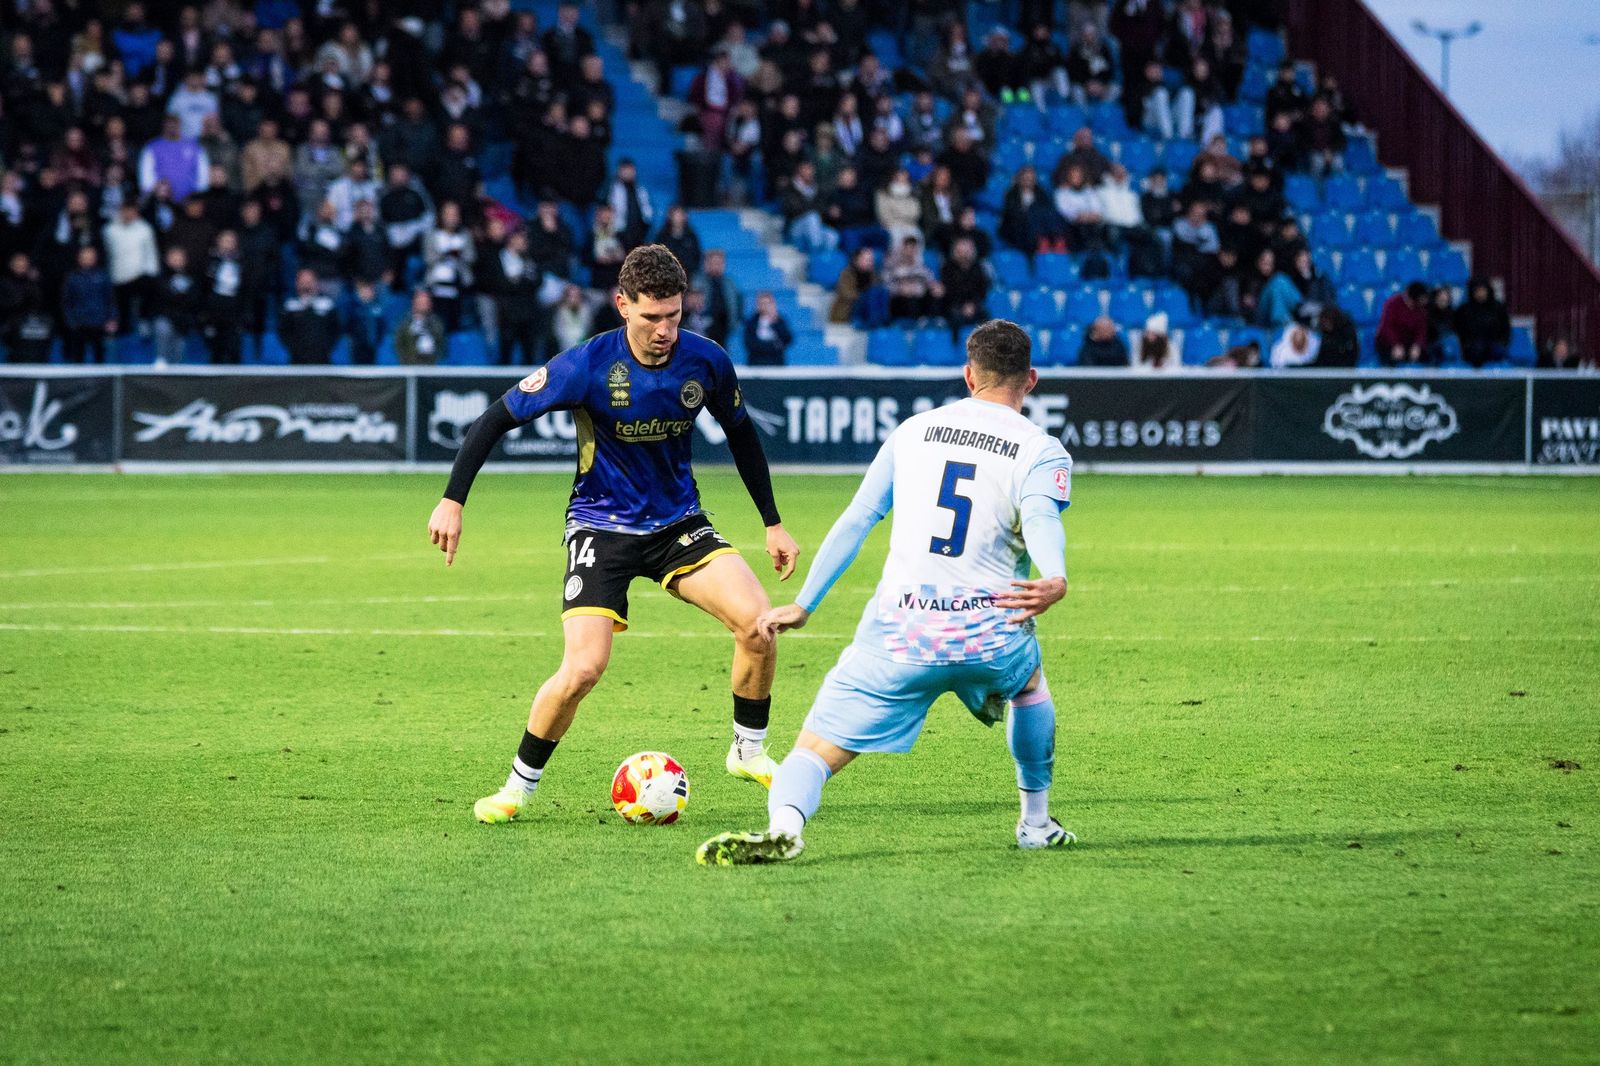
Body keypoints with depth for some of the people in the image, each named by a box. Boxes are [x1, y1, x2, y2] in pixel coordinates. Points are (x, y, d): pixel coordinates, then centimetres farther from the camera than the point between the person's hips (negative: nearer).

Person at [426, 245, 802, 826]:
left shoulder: (705, 361, -9)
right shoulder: (588, 365, -20)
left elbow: (741, 433, 10)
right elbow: (499, 416, -11)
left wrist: (774, 523, 13)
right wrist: (453, 500, -16)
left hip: (679, 524, 3)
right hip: (601, 527, -3)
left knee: (757, 621, -19)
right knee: (583, 669, -19)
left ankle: (749, 750, 6)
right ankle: (518, 787, 4)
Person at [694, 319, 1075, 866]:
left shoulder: (913, 431, 14)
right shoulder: (1042, 451, 5)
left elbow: (855, 521, 13)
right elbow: (1041, 520, -18)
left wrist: (803, 605, 20)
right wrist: (1056, 580, -37)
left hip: (898, 633, 0)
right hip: (990, 633, 0)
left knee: (815, 752, -2)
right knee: (1030, 685, 37)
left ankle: (784, 825, -35)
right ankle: (1036, 821, 40)